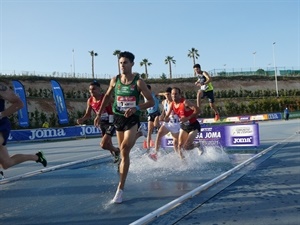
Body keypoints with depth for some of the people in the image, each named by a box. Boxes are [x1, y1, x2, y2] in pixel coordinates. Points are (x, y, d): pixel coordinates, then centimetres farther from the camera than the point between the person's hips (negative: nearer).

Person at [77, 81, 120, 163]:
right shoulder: (90, 101, -4)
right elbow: (88, 115, 6)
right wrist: (82, 120, -13)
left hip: (110, 122, -6)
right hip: (102, 123, 6)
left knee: (103, 145, -16)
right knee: (108, 144, 17)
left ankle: (117, 150, 13)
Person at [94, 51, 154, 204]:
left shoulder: (138, 82, -10)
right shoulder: (114, 80, 0)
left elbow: (151, 101, -9)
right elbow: (107, 96, 17)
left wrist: (137, 107, -25)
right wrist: (99, 114, 16)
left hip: (132, 119, -4)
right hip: (118, 118, 4)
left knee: (124, 149, -19)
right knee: (124, 152, 13)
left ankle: (120, 189, -13)